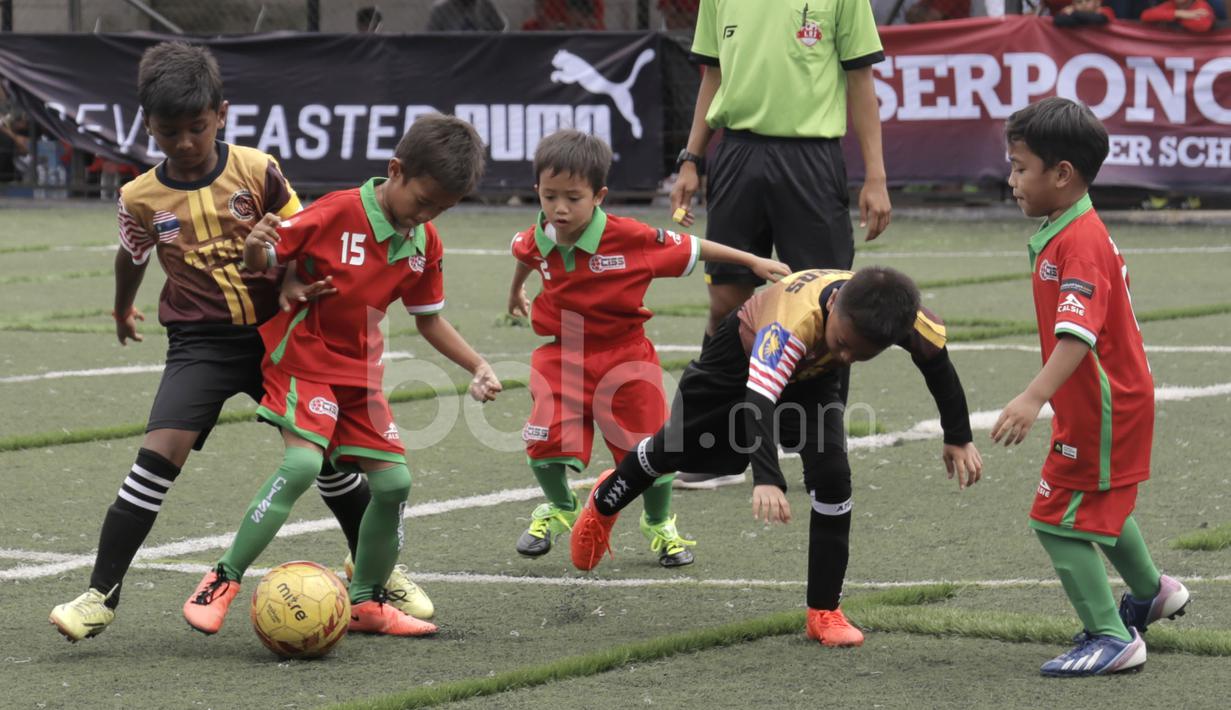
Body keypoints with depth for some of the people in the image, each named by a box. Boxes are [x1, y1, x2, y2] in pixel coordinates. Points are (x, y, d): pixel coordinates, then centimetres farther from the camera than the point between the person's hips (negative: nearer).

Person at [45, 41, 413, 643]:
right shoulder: (141, 198, -5)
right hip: (200, 344, -1)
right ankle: (100, 597, -15)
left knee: (328, 451, 7)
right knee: (159, 453, -19)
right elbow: (131, 259, 15)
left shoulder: (258, 171, -7)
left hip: (274, 333, 1)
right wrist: (123, 311, 31)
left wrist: (289, 283, -17)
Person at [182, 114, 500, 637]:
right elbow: (261, 262, -14)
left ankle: (366, 602, 19)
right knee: (302, 463, -26)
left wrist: (477, 365, 4)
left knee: (394, 481, 1)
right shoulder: (337, 214, -19)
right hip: (303, 356, -7)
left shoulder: (423, 243, 1)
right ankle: (223, 582, -18)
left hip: (360, 369, 7)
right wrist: (255, 248, -37)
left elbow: (428, 319, 14)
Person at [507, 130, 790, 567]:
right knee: (545, 439, -14)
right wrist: (516, 292, 39)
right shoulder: (539, 240, -9)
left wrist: (753, 262, -4)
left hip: (624, 355, -2)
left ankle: (659, 525, 31)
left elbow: (690, 249, -7)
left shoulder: (630, 238, -21)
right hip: (562, 353, 2)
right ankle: (559, 508, 18)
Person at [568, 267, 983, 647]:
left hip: (812, 378, 3)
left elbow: (936, 359, -14)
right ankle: (603, 505, 53)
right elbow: (759, 400, -58)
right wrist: (767, 480, -71)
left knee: (832, 475, -20)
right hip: (744, 353, -3)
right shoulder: (793, 323, -50)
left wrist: (958, 439, -7)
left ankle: (824, 611, -7)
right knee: (674, 449, 20)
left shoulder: (902, 315, -36)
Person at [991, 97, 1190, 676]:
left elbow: (1078, 333, -36)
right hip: (1101, 404, 11)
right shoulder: (1064, 233, 7)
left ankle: (1112, 638, -2)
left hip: (1103, 410, -11)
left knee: (1057, 520, -8)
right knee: (1101, 508, 29)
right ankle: (1151, 592, 50)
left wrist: (1034, 398, -47)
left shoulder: (1080, 244, -25)